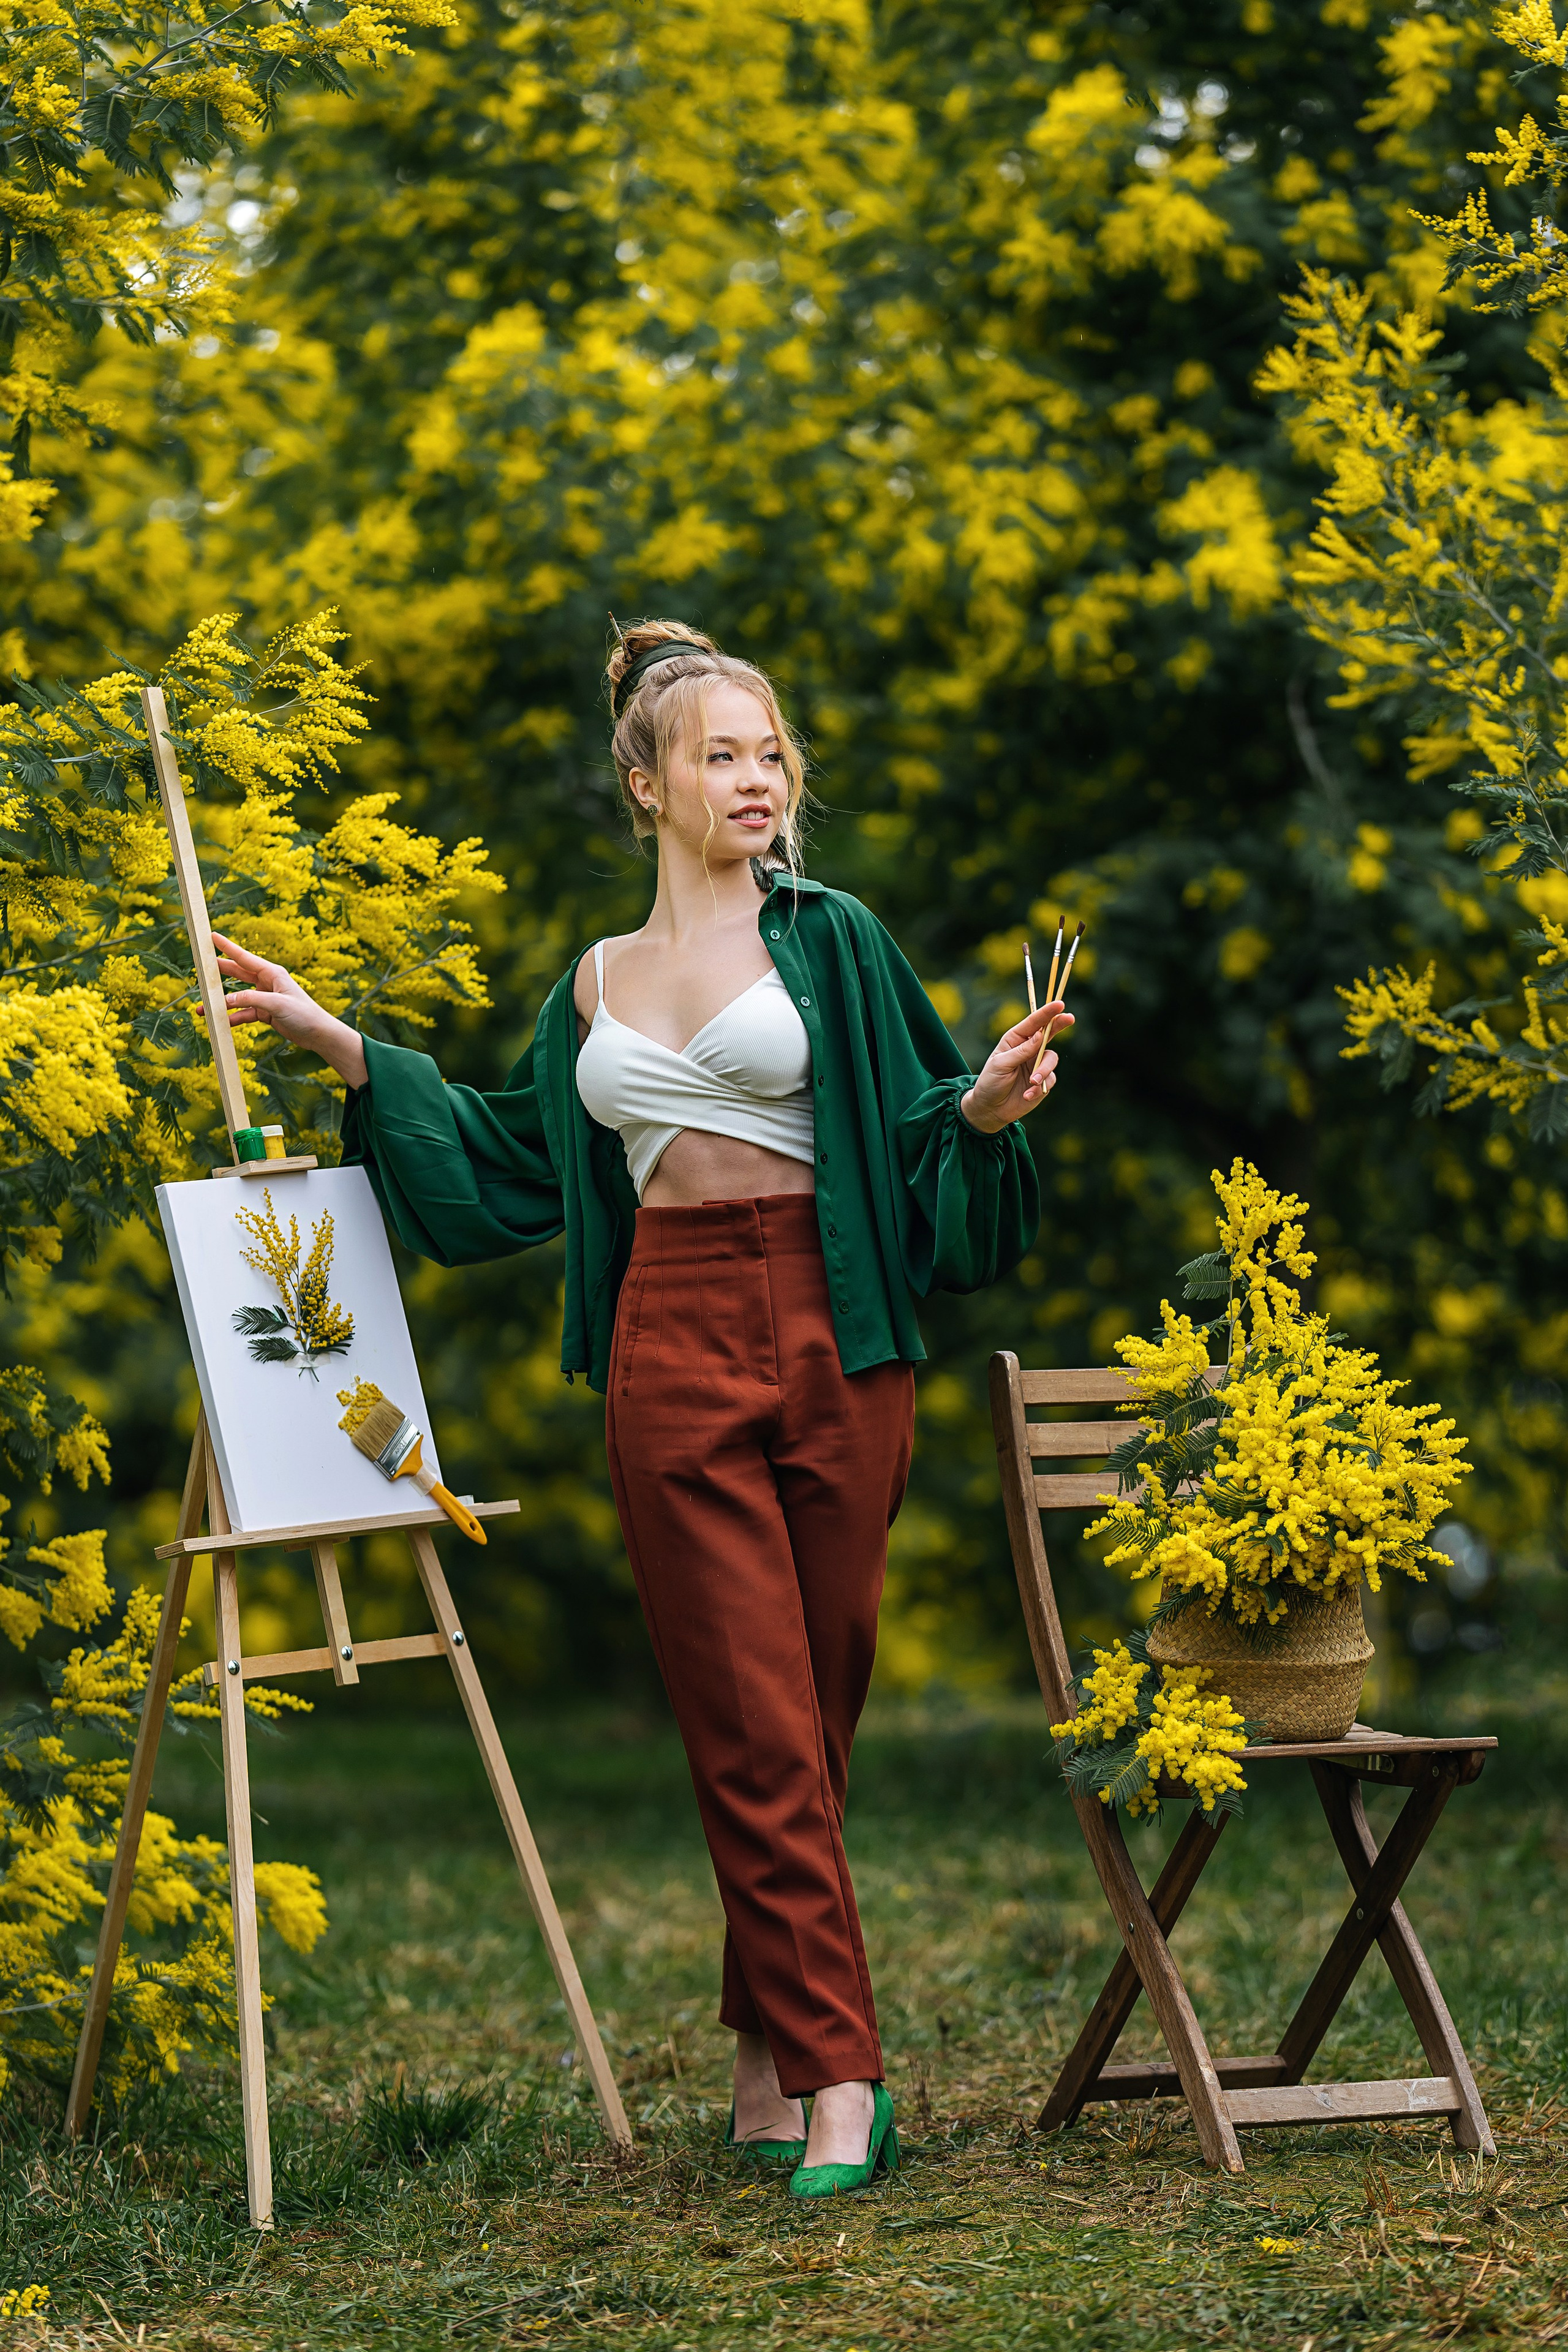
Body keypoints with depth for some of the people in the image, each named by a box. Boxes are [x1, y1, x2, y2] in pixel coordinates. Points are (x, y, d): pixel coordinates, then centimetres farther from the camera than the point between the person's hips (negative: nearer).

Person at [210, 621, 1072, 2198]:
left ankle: (773, 2057, 9)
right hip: (673, 1358, 2)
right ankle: (839, 2074, -3)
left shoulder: (829, 942, 6)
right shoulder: (592, 992, 15)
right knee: (753, 1728, -4)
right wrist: (349, 1053, 21)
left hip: (828, 1340, -1)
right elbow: (512, 1169, 23)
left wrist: (985, 1106, -16)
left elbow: (916, 1133, 6)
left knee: (812, 1714, 1)